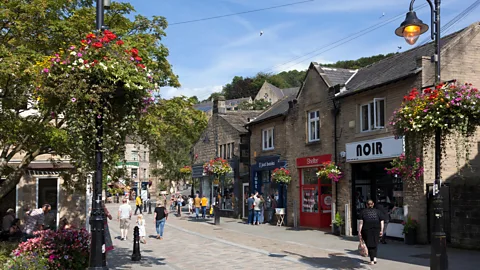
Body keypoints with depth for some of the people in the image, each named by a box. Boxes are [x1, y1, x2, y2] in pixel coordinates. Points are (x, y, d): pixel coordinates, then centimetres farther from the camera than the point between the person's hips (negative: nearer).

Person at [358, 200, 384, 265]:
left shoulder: (363, 212, 2)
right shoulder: (377, 211, 8)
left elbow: (361, 222, -6)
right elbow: (382, 221, 0)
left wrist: (359, 232, -6)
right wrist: (381, 230, 5)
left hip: (366, 230, -2)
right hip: (376, 230, 2)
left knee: (369, 245, 8)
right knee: (375, 243, 21)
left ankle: (372, 260, 4)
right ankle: (374, 257, 7)